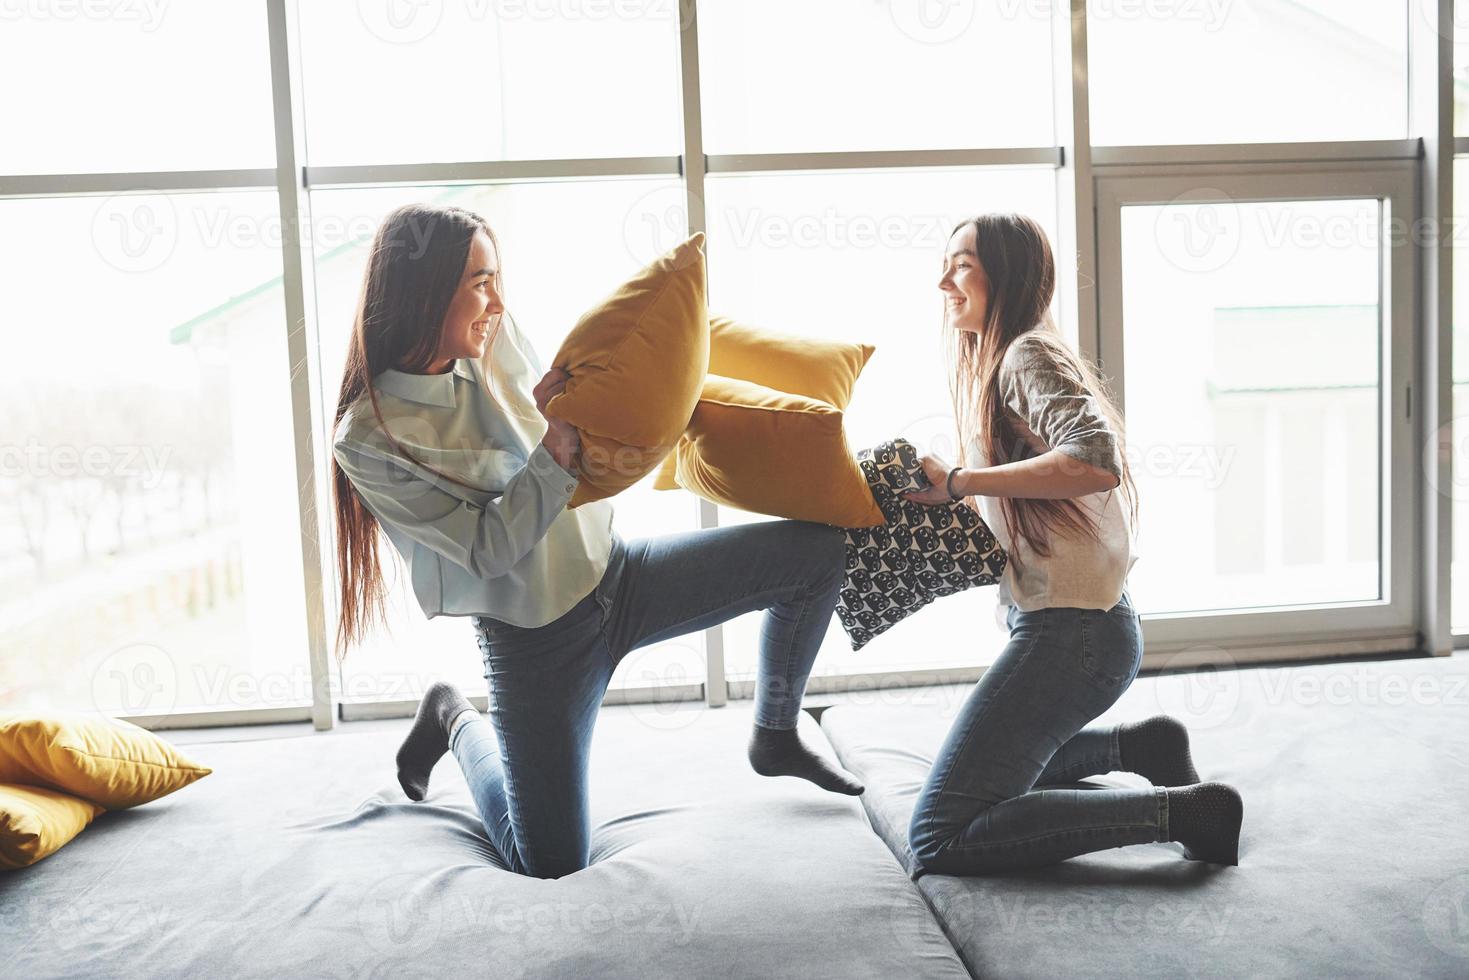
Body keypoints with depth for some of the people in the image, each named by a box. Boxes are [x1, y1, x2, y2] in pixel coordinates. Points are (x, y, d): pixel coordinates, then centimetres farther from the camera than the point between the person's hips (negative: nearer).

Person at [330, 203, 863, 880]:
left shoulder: (494, 346, -3)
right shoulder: (369, 439, -19)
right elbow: (490, 548, -22)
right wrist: (557, 449, -29)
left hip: (614, 574, 6)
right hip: (537, 644, -5)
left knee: (817, 550, -6)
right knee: (550, 867, 3)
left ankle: (776, 738, 17)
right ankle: (457, 725, 29)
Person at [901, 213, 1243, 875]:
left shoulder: (1026, 356, -13)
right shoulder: (997, 363, 16)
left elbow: (1097, 462, -31)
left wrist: (957, 482, -25)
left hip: (1069, 631, -11)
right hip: (1072, 626, 11)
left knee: (940, 839, -13)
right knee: (995, 762, 34)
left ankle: (1181, 810, -11)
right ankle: (1138, 744, 24)